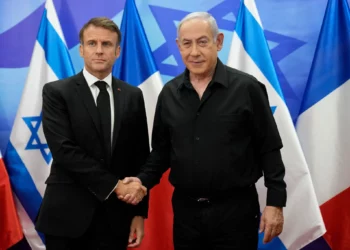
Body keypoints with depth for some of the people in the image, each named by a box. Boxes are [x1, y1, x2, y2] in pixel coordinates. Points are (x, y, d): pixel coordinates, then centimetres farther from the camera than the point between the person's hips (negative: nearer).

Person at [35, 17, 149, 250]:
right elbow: (64, 150, -14)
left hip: (116, 215, 3)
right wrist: (114, 185, -16)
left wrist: (140, 212, 2)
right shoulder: (56, 92, -3)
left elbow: (141, 157, 6)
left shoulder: (133, 96, 6)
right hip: (67, 213, -2)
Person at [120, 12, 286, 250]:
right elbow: (161, 150, 10)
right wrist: (143, 180, -5)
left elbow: (269, 149, -5)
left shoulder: (246, 88, -8)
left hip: (236, 208, -3)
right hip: (185, 209, 3)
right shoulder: (169, 93, 3)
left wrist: (275, 202, -7)